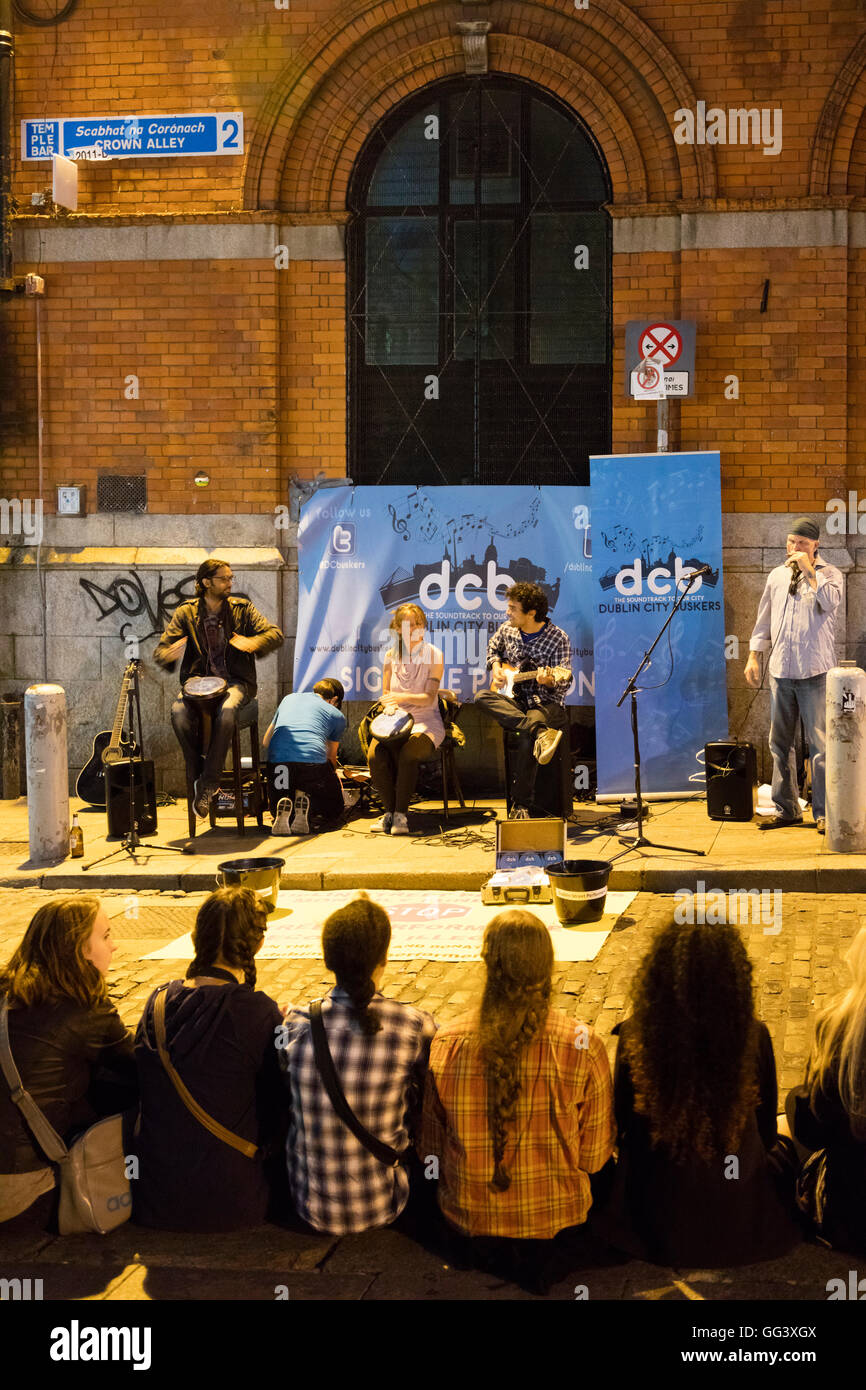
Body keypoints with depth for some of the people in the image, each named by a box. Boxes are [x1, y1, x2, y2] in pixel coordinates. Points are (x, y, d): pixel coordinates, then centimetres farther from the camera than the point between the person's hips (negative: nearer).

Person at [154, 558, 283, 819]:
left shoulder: (242, 609, 8)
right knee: (179, 713, -33)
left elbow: (275, 634, -2)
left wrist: (253, 643, -24)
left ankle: (208, 785, -29)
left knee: (227, 711, -36)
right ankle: (197, 776, -14)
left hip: (234, 681, -1)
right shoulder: (186, 612, 7)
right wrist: (169, 654, -25)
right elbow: (160, 651, 1)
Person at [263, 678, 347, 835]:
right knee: (334, 812, 19)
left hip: (277, 763, 3)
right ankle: (305, 800, -11)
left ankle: (283, 805, -10)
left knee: (276, 811, 26)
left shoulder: (288, 699, 30)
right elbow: (331, 757, 31)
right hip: (313, 762, -3)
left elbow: (265, 743, 31)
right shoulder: (337, 715, 21)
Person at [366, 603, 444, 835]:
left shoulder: (433, 655, -2)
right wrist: (389, 706, -9)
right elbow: (385, 693, 15)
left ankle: (401, 814, -21)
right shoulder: (391, 656, 9)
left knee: (408, 755, -35)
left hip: (425, 723, -3)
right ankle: (389, 810, -10)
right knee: (375, 756, -28)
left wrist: (402, 698, -27)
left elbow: (429, 698, -10)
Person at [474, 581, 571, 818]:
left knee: (526, 742, -36)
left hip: (546, 703, -5)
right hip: (514, 700, 5)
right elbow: (493, 647, 29)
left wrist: (550, 681, -31)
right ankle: (540, 732, -43)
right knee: (482, 698, -28)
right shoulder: (507, 629, 6)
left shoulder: (558, 638, -8)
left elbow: (565, 682, -9)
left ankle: (521, 805, -25)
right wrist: (495, 667, 9)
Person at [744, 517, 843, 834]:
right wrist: (753, 656, 13)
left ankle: (824, 812, -2)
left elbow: (830, 602, -20)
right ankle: (786, 808, 16)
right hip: (780, 669, 5)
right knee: (780, 742, 7)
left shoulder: (829, 574, 2)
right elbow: (763, 620, 20)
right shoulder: (777, 576, 16)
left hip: (814, 671, -5)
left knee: (820, 743, -7)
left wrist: (809, 571, -14)